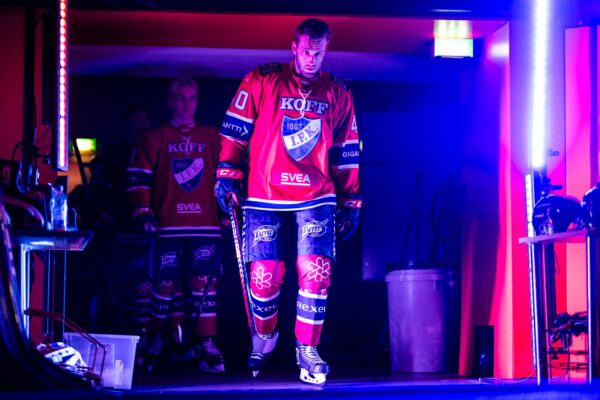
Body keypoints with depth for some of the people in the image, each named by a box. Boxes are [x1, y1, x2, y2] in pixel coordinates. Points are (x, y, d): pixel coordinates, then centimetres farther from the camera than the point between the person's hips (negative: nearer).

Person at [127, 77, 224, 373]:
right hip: (167, 226, -1)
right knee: (166, 283, 1)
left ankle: (206, 345, -4)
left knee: (205, 283, -6)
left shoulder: (212, 139, 15)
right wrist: (143, 213, -4)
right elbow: (138, 177, 4)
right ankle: (156, 341, 16)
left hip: (205, 226, 1)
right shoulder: (154, 139, 9)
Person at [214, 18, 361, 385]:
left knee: (316, 272, -12)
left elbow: (347, 154, 14)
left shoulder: (338, 94, 10)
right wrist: (227, 175, -2)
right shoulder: (261, 82, 3)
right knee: (264, 276, -3)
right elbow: (236, 130, 5)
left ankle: (307, 349, 4)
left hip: (317, 196, 1)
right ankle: (264, 338, 26)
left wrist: (351, 202, 13)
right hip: (265, 196, -1)